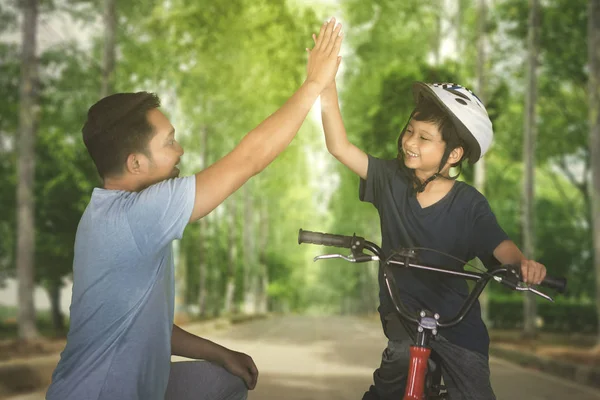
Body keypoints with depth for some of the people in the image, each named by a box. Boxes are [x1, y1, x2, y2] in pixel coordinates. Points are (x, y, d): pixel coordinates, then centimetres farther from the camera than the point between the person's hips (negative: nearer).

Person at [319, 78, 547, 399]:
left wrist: (523, 262, -40)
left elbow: (499, 246, -16)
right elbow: (340, 147, -12)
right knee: (403, 354, -31)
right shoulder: (392, 180, -6)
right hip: (402, 307, 0)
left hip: (455, 316, 0)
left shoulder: (468, 204, -10)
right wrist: (327, 90, -24)